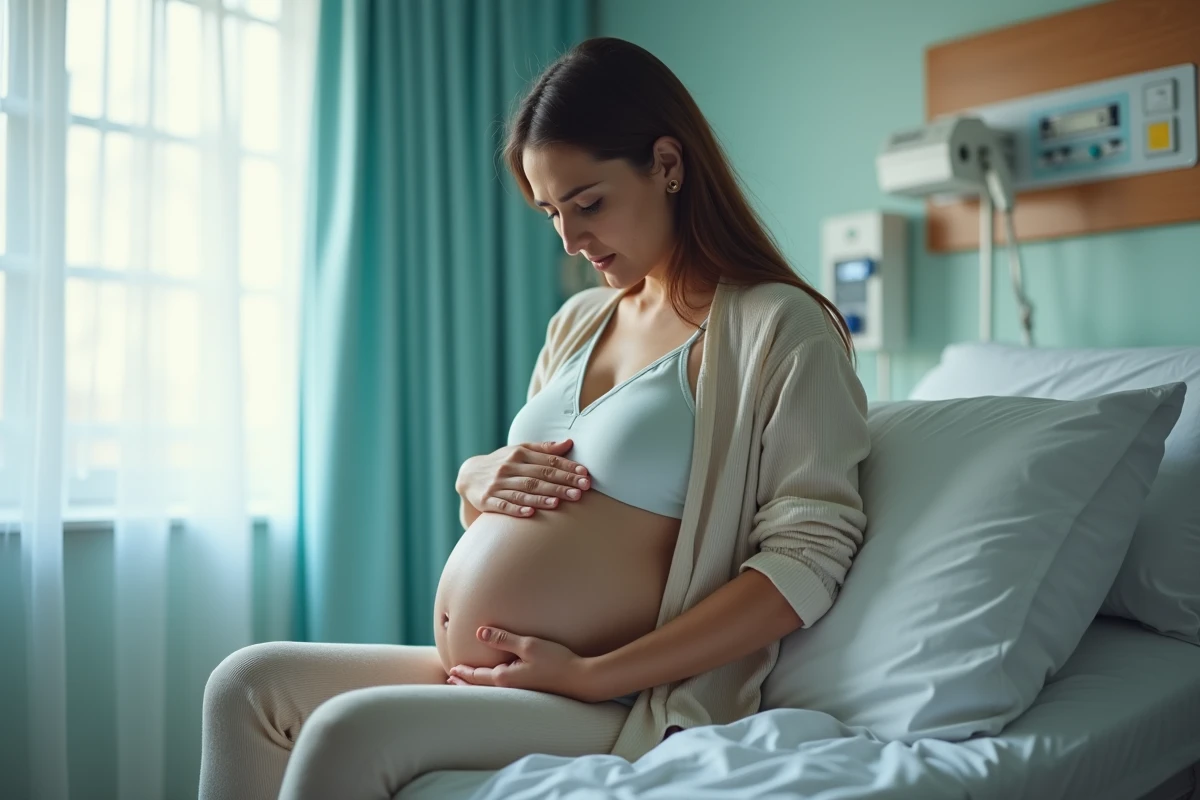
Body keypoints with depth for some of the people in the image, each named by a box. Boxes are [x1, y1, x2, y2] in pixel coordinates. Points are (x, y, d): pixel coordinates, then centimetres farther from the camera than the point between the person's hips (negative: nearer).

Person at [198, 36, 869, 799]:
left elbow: (808, 553, -16)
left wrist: (594, 673, -19)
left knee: (347, 734, -24)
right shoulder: (580, 321, 15)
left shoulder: (777, 327, -8)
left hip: (617, 707, -7)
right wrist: (476, 478, -2)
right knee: (247, 684, -1)